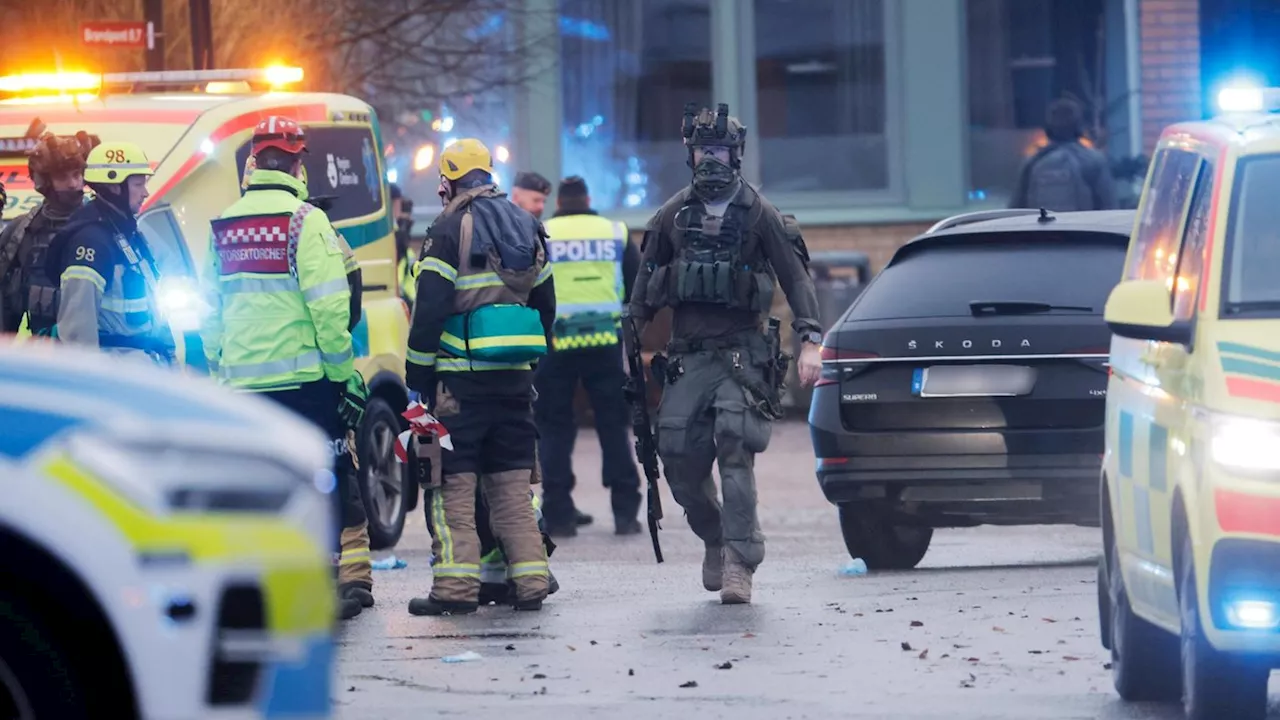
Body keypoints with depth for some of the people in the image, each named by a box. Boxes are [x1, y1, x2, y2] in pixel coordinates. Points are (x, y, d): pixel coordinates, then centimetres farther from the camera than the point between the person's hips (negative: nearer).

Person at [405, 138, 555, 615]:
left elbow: (429, 308, -11)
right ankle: (530, 582, 6)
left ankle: (455, 586, -8)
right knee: (512, 484, 11)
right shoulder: (527, 228, 14)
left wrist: (416, 378, -6)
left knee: (453, 483, -3)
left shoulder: (450, 228, -7)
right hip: (515, 376, 6)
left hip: (461, 375, -6)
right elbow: (545, 304, 20)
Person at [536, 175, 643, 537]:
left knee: (554, 429, 5)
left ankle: (559, 515, 1)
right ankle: (625, 511, 5)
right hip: (606, 341, 2)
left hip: (554, 343, -2)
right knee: (613, 426, 8)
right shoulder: (615, 233, 8)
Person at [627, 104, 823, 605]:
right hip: (686, 356, 4)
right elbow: (646, 282, 16)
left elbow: (795, 278, -1)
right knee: (679, 461, -3)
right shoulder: (673, 216, 11)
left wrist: (810, 341, -11)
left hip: (740, 353, -4)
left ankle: (738, 563, -19)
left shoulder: (758, 214, 1)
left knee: (735, 453, -17)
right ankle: (714, 539, 21)